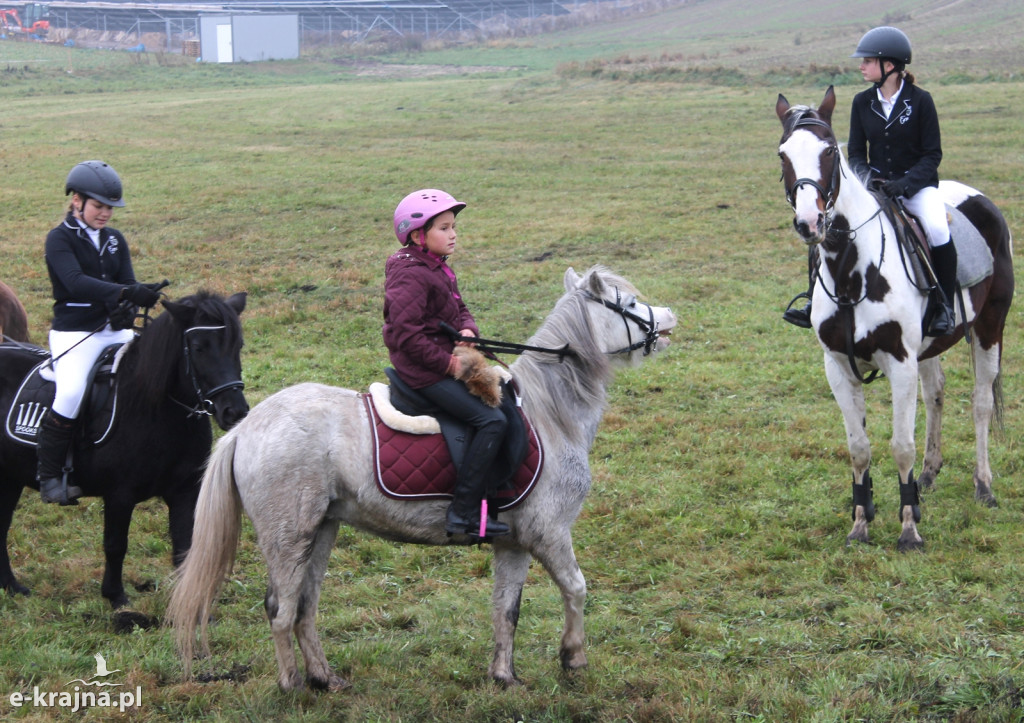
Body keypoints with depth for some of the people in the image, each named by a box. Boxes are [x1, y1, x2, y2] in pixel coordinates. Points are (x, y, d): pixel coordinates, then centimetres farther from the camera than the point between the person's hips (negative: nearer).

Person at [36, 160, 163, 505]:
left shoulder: (114, 240, 13)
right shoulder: (60, 239, -6)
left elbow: (127, 282, 4)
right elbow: (76, 281, -23)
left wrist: (125, 308, -21)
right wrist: (126, 293, -37)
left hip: (115, 331, 6)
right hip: (74, 334, -6)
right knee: (71, 392, -29)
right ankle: (49, 473, -14)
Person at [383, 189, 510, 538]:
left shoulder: (438, 269, 13)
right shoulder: (411, 276, -19)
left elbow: (460, 310, 18)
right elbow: (408, 335, -24)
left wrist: (467, 330, -6)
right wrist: (446, 363, -19)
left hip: (446, 362, 11)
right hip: (425, 372, -11)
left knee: (501, 395, 16)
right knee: (491, 420, -18)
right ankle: (464, 512, -20)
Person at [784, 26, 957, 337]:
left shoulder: (920, 101, -8)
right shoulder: (862, 102, 3)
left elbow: (932, 154, -8)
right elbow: (855, 152, 7)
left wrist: (904, 184, -21)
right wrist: (865, 176, -15)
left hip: (916, 185, -4)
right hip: (876, 185, 4)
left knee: (937, 229, -33)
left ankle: (945, 308, -18)